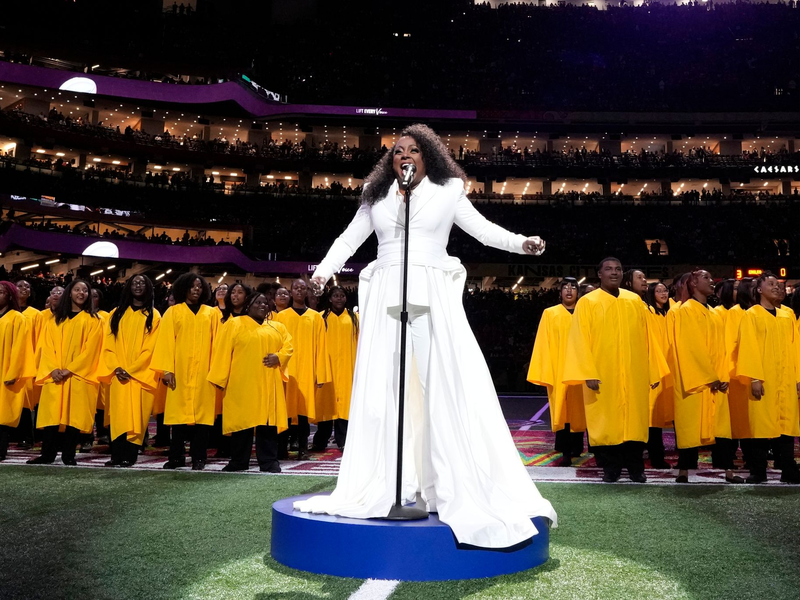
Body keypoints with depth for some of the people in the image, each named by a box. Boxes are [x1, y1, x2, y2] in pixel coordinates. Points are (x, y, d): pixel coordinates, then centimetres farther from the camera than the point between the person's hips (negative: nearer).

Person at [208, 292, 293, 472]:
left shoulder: (277, 327, 17)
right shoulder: (234, 325, 5)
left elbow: (287, 345, 10)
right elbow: (223, 352, 0)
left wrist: (279, 357, -11)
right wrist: (220, 379, -7)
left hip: (269, 384, 3)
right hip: (242, 383, -3)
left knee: (268, 421, 0)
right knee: (242, 420, 0)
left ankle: (269, 461, 5)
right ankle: (239, 461, 8)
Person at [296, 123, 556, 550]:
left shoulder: (447, 192, 11)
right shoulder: (377, 196, 17)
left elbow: (483, 229, 8)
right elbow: (350, 238, 16)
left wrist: (521, 242, -8)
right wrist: (324, 270, 0)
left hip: (432, 296, -2)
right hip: (385, 298, 3)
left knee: (448, 386, -9)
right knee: (380, 390, 0)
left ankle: (460, 491, -4)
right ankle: (379, 488, 5)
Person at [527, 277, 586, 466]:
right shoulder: (550, 314, 5)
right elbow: (544, 344, 2)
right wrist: (545, 372, -5)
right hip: (558, 369, -1)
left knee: (577, 408, 6)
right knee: (561, 409, -5)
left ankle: (576, 446, 20)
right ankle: (566, 452, -4)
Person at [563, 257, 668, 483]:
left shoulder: (635, 301, 9)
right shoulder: (587, 303, -2)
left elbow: (646, 338, 11)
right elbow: (580, 340, -7)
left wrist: (654, 370, 9)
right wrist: (588, 374, -15)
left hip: (634, 375, 3)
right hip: (602, 375, -3)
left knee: (634, 420, 6)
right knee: (606, 422, 2)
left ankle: (635, 467, 19)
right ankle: (611, 468, 15)